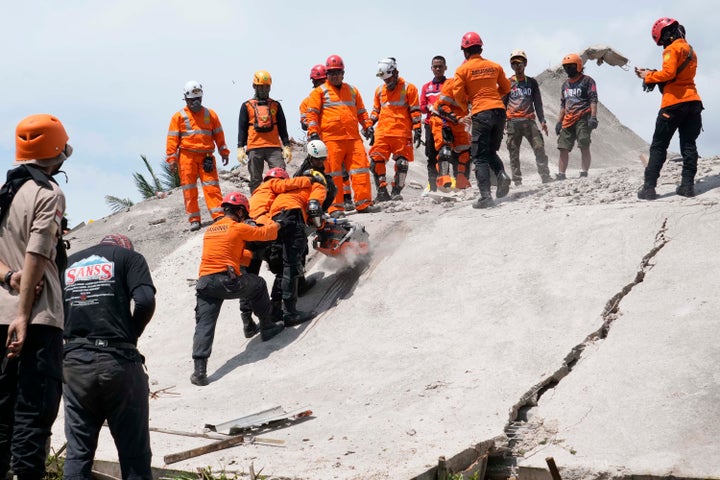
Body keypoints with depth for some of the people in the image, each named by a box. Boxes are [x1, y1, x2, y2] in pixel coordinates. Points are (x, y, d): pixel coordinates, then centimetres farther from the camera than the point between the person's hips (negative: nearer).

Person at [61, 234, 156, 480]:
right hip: (119, 361, -3)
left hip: (74, 363, 3)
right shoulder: (129, 257, 7)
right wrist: (131, 334, 5)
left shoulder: (68, 264, 19)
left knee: (77, 453, 9)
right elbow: (144, 301, -10)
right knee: (134, 455, 3)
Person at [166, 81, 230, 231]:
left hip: (206, 156, 1)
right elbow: (172, 138, 3)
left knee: (212, 186, -7)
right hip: (186, 156, -1)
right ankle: (194, 219, 5)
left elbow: (218, 134, 14)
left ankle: (219, 215, -8)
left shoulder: (210, 114, 12)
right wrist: (172, 158, -4)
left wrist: (224, 152, 8)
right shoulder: (179, 117, 6)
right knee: (189, 189, 0)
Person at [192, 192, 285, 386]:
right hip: (229, 281, -4)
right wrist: (274, 225, 36)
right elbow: (264, 233, 14)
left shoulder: (210, 230, 22)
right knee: (259, 285, 25)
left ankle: (199, 370, -12)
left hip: (205, 282, 4)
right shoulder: (238, 228, 2)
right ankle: (267, 327, 35)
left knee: (204, 325, 0)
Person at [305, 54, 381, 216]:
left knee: (361, 169, -3)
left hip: (353, 138, 4)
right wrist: (313, 132, -9)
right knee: (333, 174, -4)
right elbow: (312, 114, 2)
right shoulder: (319, 92, 8)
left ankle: (363, 203, 1)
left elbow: (361, 111, 26)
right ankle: (335, 207, 0)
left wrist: (368, 125, 12)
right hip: (331, 139, -4)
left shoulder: (352, 90, 21)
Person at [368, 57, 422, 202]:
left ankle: (396, 191, 8)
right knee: (376, 161, -6)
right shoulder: (380, 90, 16)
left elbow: (415, 112, 1)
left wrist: (417, 130, -4)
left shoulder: (408, 88, 2)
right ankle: (382, 191, 1)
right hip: (382, 133, 4)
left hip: (402, 133, -4)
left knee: (402, 163, -3)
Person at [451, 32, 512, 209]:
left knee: (480, 156, -1)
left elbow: (458, 96, -4)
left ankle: (486, 196, -11)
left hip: (481, 113, -4)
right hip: (499, 110, 4)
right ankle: (501, 175, -8)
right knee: (491, 151, 20)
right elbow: (505, 88, 19)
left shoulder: (462, 70, -2)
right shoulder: (494, 66, 10)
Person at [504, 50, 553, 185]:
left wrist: (542, 121, 7)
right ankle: (517, 180, 3)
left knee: (539, 148, -9)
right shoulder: (508, 83, 9)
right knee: (514, 152, -1)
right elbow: (503, 104, 8)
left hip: (529, 121, 1)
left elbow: (538, 103, 16)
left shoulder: (532, 82, 14)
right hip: (513, 122, -1)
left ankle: (545, 176, -5)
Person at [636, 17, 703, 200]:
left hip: (674, 102, -8)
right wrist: (651, 75, 12)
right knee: (689, 144, 8)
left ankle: (649, 187, -8)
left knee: (659, 146, -4)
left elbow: (668, 73, -21)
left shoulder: (672, 49, -7)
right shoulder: (690, 50, 21)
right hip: (693, 101, 8)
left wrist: (648, 77, -7)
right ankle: (687, 185, 2)